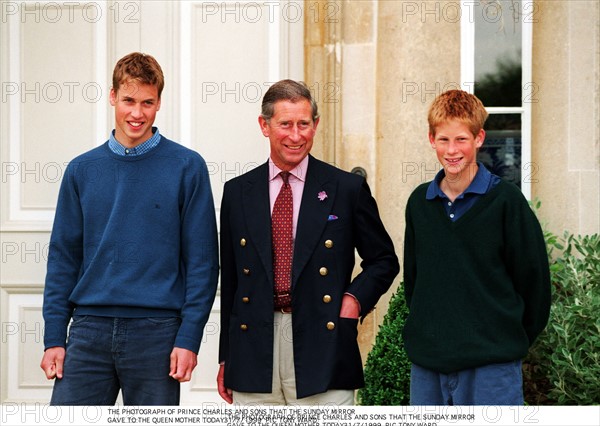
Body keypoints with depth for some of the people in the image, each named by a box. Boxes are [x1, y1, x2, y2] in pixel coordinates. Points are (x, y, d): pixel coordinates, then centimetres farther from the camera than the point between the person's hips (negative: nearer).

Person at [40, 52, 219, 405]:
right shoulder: (82, 170, 8)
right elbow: (64, 257, 10)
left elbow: (202, 260, -2)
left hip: (157, 332, -2)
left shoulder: (187, 167, 0)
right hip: (90, 327, 2)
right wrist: (54, 338, 3)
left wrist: (189, 337, -8)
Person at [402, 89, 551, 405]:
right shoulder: (419, 202, 9)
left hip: (491, 367, -4)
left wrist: (512, 340, 4)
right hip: (427, 362, 5)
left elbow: (533, 278, -1)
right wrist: (427, 332, 15)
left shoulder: (505, 199, -5)